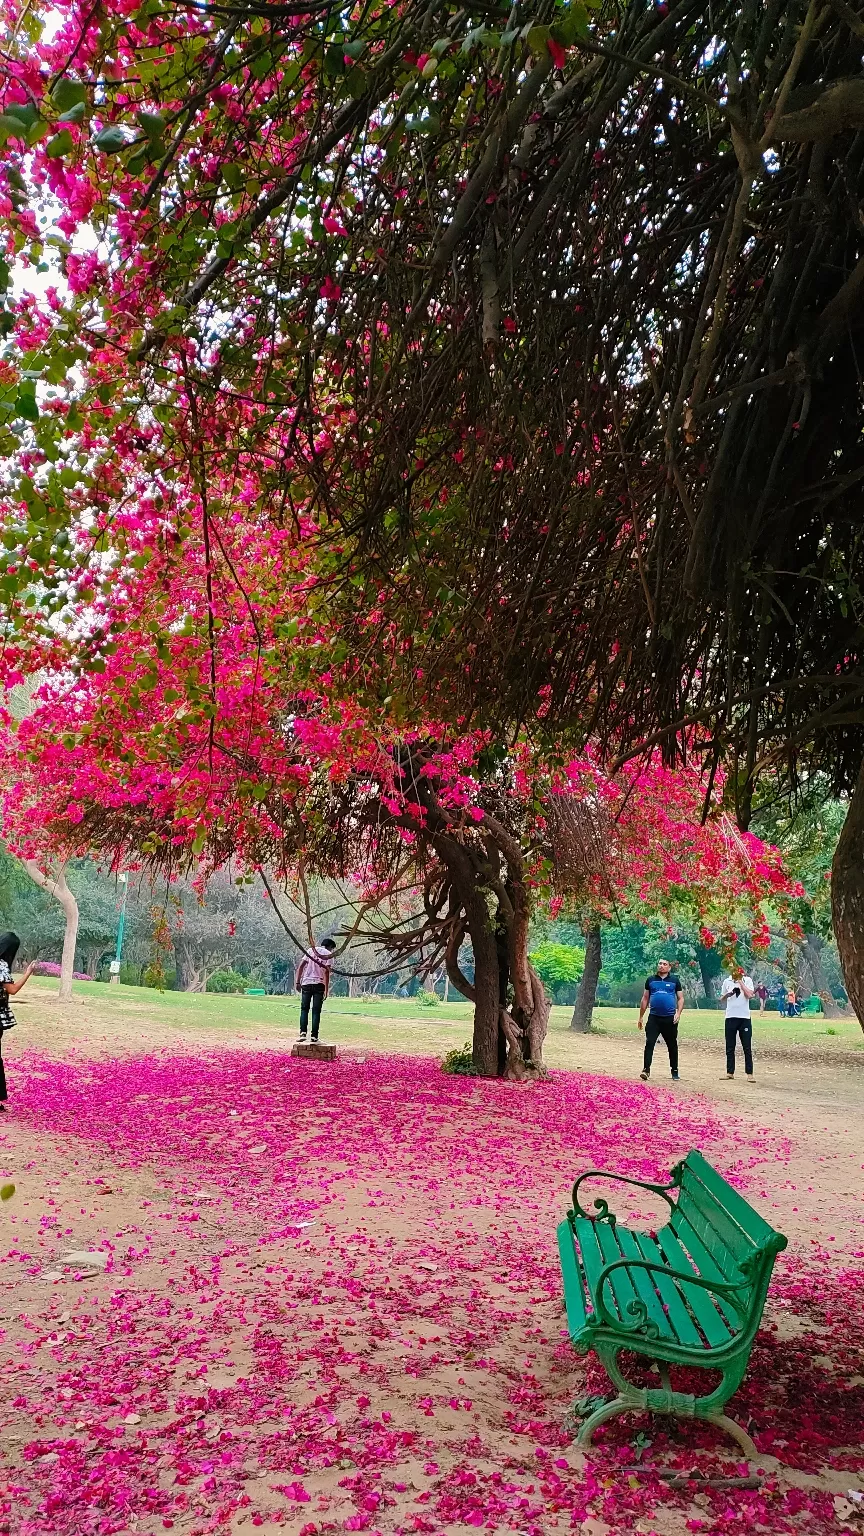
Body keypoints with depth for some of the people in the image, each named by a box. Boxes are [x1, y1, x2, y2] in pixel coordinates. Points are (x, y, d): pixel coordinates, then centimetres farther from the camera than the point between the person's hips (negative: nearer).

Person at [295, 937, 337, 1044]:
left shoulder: (310, 950, 14)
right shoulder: (328, 954, 3)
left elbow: (301, 966, 5)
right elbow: (326, 972, -8)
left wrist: (298, 981, 4)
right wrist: (326, 989, -8)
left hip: (306, 983, 2)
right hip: (319, 984, -2)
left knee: (304, 1009, 9)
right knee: (316, 1011, 4)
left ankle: (303, 1033, -7)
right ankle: (314, 1036, 1)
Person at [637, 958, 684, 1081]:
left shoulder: (674, 980, 5)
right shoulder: (651, 980, 8)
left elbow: (680, 998, 6)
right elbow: (645, 999, 12)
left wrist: (678, 1013, -9)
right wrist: (641, 1017, 11)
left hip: (670, 1019, 0)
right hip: (653, 1018, 0)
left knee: (672, 1045, 10)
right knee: (649, 1043, -10)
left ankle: (674, 1071, 23)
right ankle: (646, 1069, -10)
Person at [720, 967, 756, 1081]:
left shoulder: (747, 980, -1)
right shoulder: (727, 981, 5)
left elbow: (749, 995, -16)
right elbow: (721, 999, 11)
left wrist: (740, 981, -12)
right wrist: (728, 995, -10)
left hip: (745, 1017, -2)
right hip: (730, 1017, 2)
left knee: (747, 1048, 0)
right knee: (730, 1048, 7)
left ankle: (749, 1074, 3)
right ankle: (730, 1072, 13)